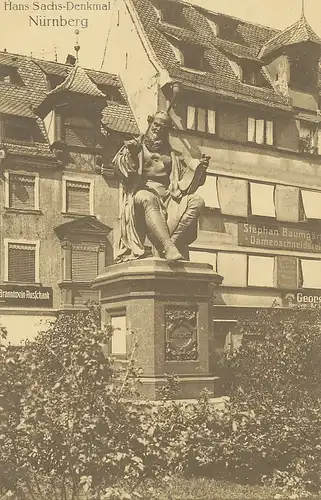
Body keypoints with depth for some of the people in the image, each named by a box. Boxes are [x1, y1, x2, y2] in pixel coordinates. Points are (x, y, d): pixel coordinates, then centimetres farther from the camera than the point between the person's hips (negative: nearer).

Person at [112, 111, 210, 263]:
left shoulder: (171, 155, 30)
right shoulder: (135, 145, 19)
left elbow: (187, 176, 26)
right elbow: (117, 165, 3)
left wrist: (200, 167, 6)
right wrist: (130, 155, -18)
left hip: (168, 196, 4)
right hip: (144, 191, -4)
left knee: (197, 201, -24)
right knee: (147, 199, -41)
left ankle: (171, 242, -38)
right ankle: (168, 247, -55)